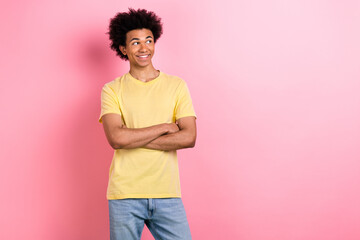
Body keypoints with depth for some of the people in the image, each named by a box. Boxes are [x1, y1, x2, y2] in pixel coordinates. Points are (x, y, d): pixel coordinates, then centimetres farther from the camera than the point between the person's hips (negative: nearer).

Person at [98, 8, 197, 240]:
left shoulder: (177, 85, 7)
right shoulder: (112, 90, 3)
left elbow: (188, 137, -5)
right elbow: (116, 138, -13)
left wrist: (133, 138, -10)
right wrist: (166, 127, -7)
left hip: (167, 194, 1)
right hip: (125, 195, -1)